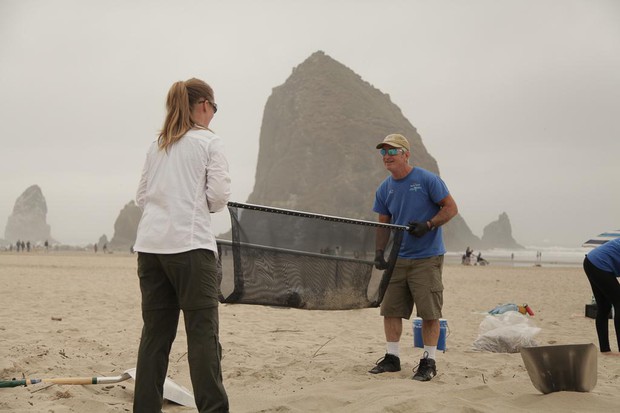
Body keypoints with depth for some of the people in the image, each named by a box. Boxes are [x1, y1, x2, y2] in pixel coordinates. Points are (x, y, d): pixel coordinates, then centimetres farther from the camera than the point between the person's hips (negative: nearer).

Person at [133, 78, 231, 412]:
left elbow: (142, 196, 15)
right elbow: (218, 197, -5)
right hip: (190, 244, -6)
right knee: (203, 332, -4)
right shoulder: (209, 141, 0)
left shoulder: (157, 145, 16)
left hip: (150, 244, 6)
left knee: (155, 332, 9)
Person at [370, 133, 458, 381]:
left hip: (427, 258, -5)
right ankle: (392, 358, 16)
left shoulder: (427, 180, -8)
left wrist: (428, 225, -20)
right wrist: (379, 252, 4)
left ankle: (429, 362, 5)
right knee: (390, 309, 5)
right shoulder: (384, 189, 8)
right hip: (398, 258, 6)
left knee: (429, 312, -4)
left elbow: (451, 208, -6)